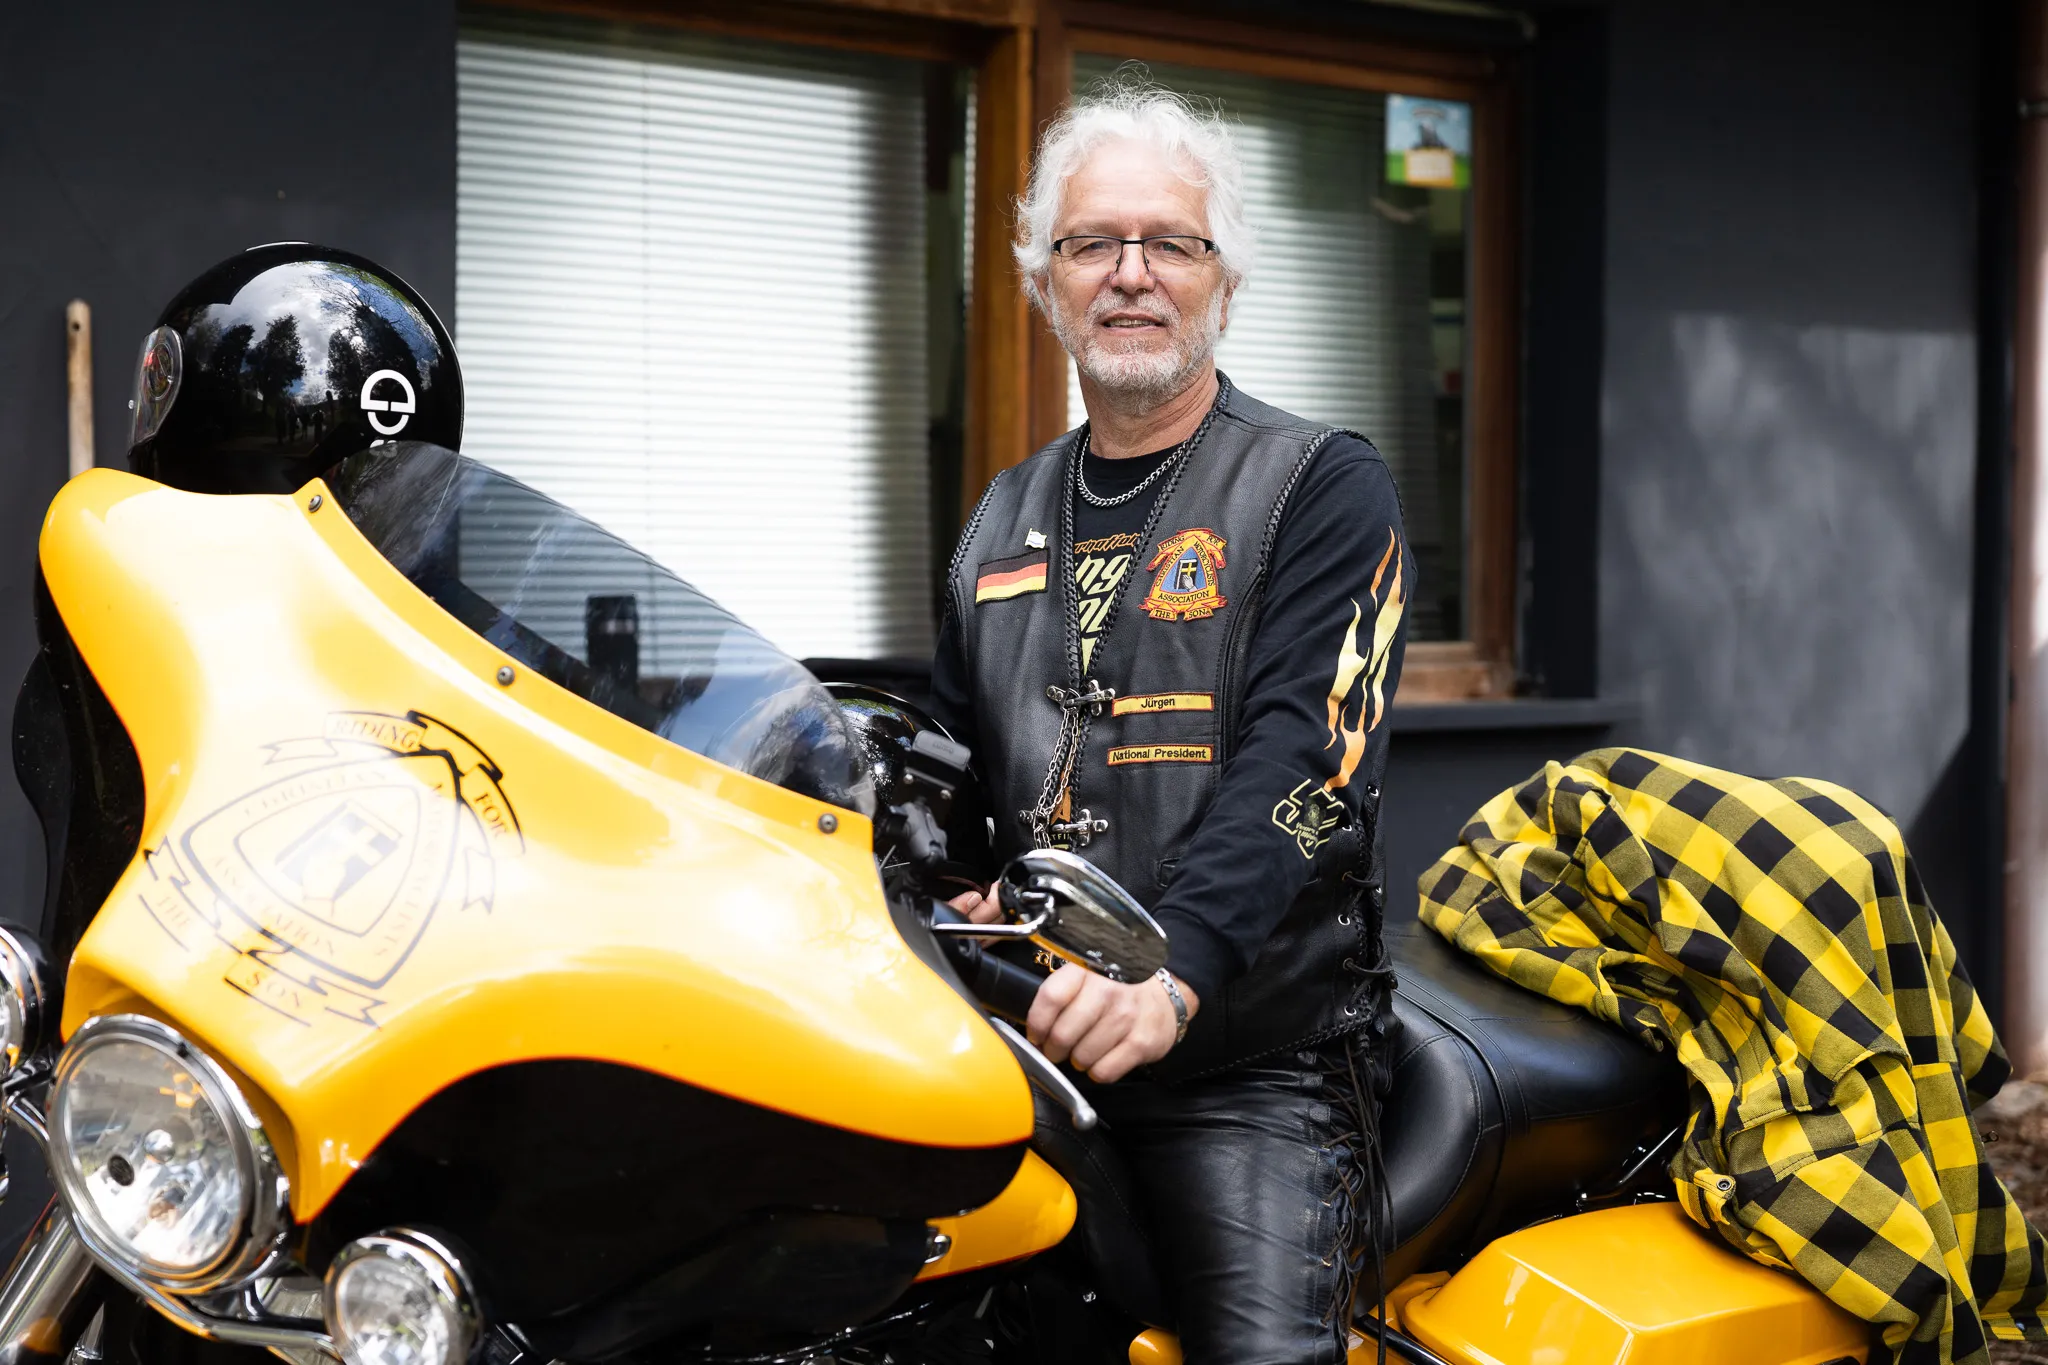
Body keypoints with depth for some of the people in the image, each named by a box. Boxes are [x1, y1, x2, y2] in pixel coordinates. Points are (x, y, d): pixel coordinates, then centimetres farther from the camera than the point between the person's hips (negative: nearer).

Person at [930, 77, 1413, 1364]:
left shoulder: (1322, 485, 0)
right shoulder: (1004, 520, 19)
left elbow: (1302, 762, -14)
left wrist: (1174, 974, -28)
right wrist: (948, 901, 5)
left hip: (1251, 1069, -5)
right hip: (1023, 1055, 5)